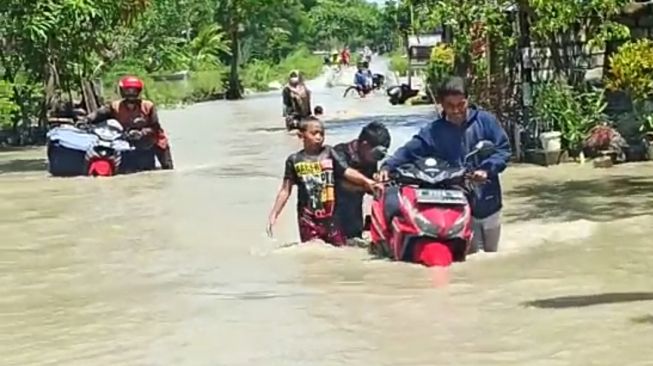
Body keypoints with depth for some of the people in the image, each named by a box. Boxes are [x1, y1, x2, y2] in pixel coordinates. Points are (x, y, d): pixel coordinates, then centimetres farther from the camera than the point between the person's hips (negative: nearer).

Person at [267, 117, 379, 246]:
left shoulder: (328, 153, 1)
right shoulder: (294, 160, 1)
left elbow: (347, 172, -8)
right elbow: (285, 190, 6)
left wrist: (366, 181, -24)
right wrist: (274, 214, 2)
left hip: (331, 215, 1)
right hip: (308, 218, -1)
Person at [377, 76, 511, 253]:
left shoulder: (485, 121, -4)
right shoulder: (433, 132, -4)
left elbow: (503, 150, -5)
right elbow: (409, 151, -12)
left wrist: (487, 169, -22)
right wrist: (387, 167, -29)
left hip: (488, 203, 1)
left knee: (492, 256, 20)